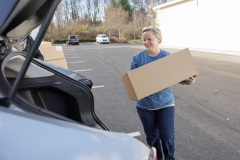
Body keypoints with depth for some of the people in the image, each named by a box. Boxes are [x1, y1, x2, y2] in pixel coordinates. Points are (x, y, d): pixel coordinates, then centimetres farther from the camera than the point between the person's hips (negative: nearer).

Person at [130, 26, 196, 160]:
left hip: (165, 103, -1)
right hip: (145, 105, 1)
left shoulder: (168, 57, -4)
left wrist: (189, 80, -20)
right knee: (152, 137, 16)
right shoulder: (138, 58, -6)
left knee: (167, 137, 3)